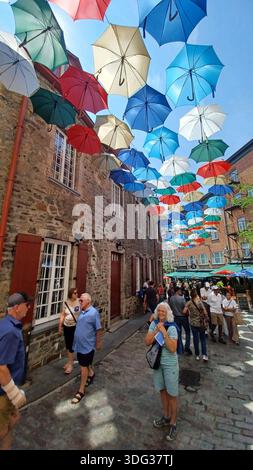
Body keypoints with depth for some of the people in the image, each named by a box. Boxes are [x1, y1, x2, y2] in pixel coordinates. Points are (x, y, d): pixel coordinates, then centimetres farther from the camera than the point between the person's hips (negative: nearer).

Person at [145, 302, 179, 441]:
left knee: (172, 394, 11)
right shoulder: (154, 324, -10)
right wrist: (156, 330, -27)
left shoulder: (172, 327, -22)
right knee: (162, 390, 23)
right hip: (157, 361, 5)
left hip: (170, 364, -4)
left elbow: (173, 349, -27)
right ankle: (166, 417, 47)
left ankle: (173, 423, 34)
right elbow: (147, 342, -14)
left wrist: (164, 333, -34)